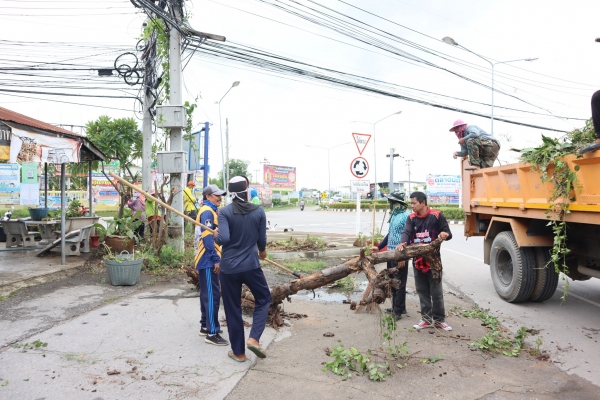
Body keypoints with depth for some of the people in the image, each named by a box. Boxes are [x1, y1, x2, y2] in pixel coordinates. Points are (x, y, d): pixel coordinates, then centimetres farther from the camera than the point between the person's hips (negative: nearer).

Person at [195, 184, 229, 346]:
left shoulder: (211, 211, 17)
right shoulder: (207, 212, -15)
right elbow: (207, 237, -22)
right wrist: (216, 259, -22)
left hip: (209, 259, 10)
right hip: (208, 260, -10)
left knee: (207, 294, 16)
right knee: (212, 294, -8)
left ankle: (205, 326, 27)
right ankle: (212, 333, -4)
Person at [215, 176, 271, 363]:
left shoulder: (224, 212, -9)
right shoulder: (258, 211, -4)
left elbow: (224, 238, -20)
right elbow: (262, 240, 3)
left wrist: (215, 238, 2)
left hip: (229, 268, 0)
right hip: (251, 266, 0)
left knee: (233, 310, 12)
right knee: (263, 299, 22)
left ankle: (238, 352, 22)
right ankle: (254, 338, 5)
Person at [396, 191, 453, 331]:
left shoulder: (436, 216, -6)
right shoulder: (411, 218, 5)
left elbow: (448, 233, -3)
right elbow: (406, 232, -10)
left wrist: (445, 234, -27)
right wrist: (402, 243, -31)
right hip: (417, 260, 4)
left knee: (436, 292, 4)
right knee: (422, 291, 12)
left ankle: (439, 319, 19)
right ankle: (427, 319, 23)